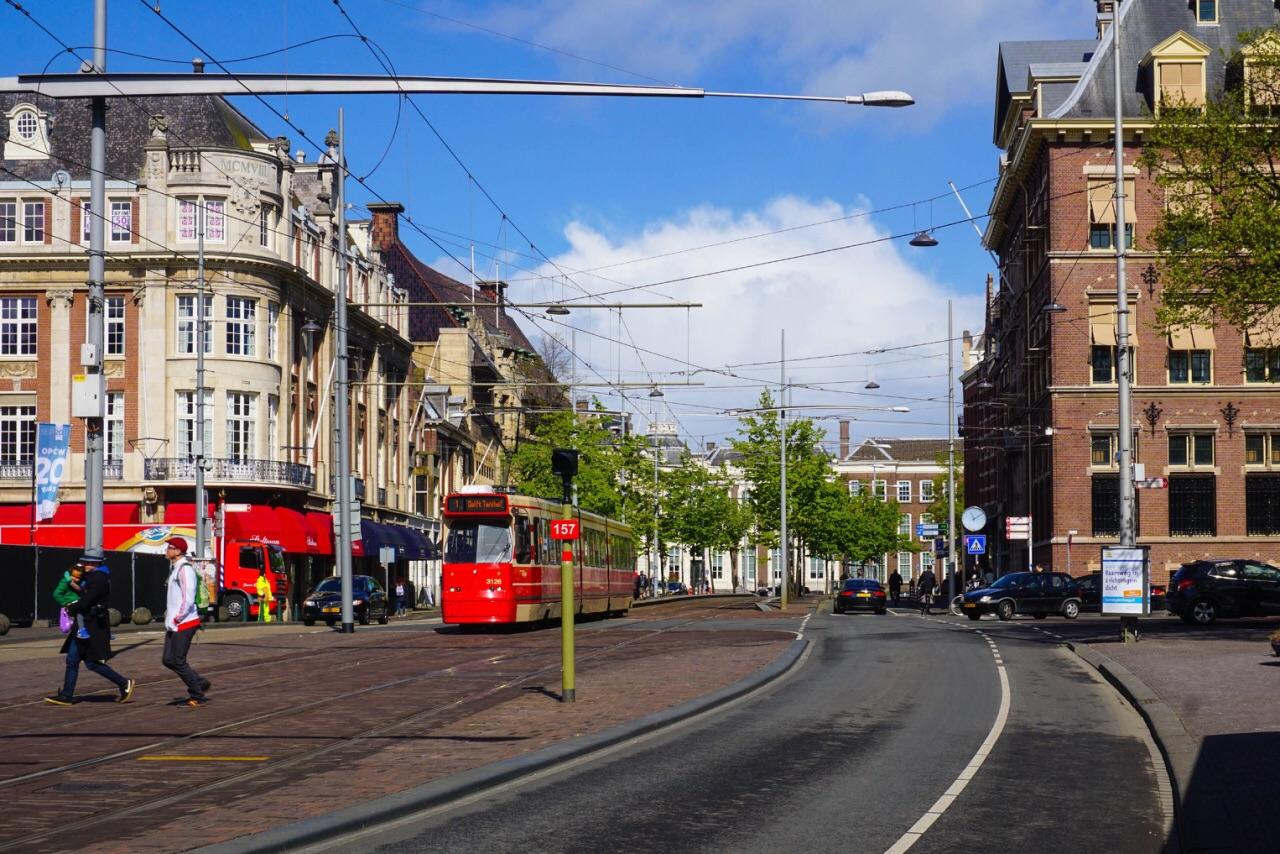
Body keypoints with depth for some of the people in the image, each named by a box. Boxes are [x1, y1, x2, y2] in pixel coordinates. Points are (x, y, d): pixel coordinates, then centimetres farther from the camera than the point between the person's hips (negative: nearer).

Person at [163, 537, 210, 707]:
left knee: (178, 661, -6)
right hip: (174, 623, 10)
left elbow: (188, 599, -22)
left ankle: (197, 696, 4)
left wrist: (176, 619, -18)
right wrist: (170, 618, 16)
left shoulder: (185, 570, -15)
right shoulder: (174, 569, 16)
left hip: (184, 623, -10)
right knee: (167, 660, 8)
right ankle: (200, 683, 19)